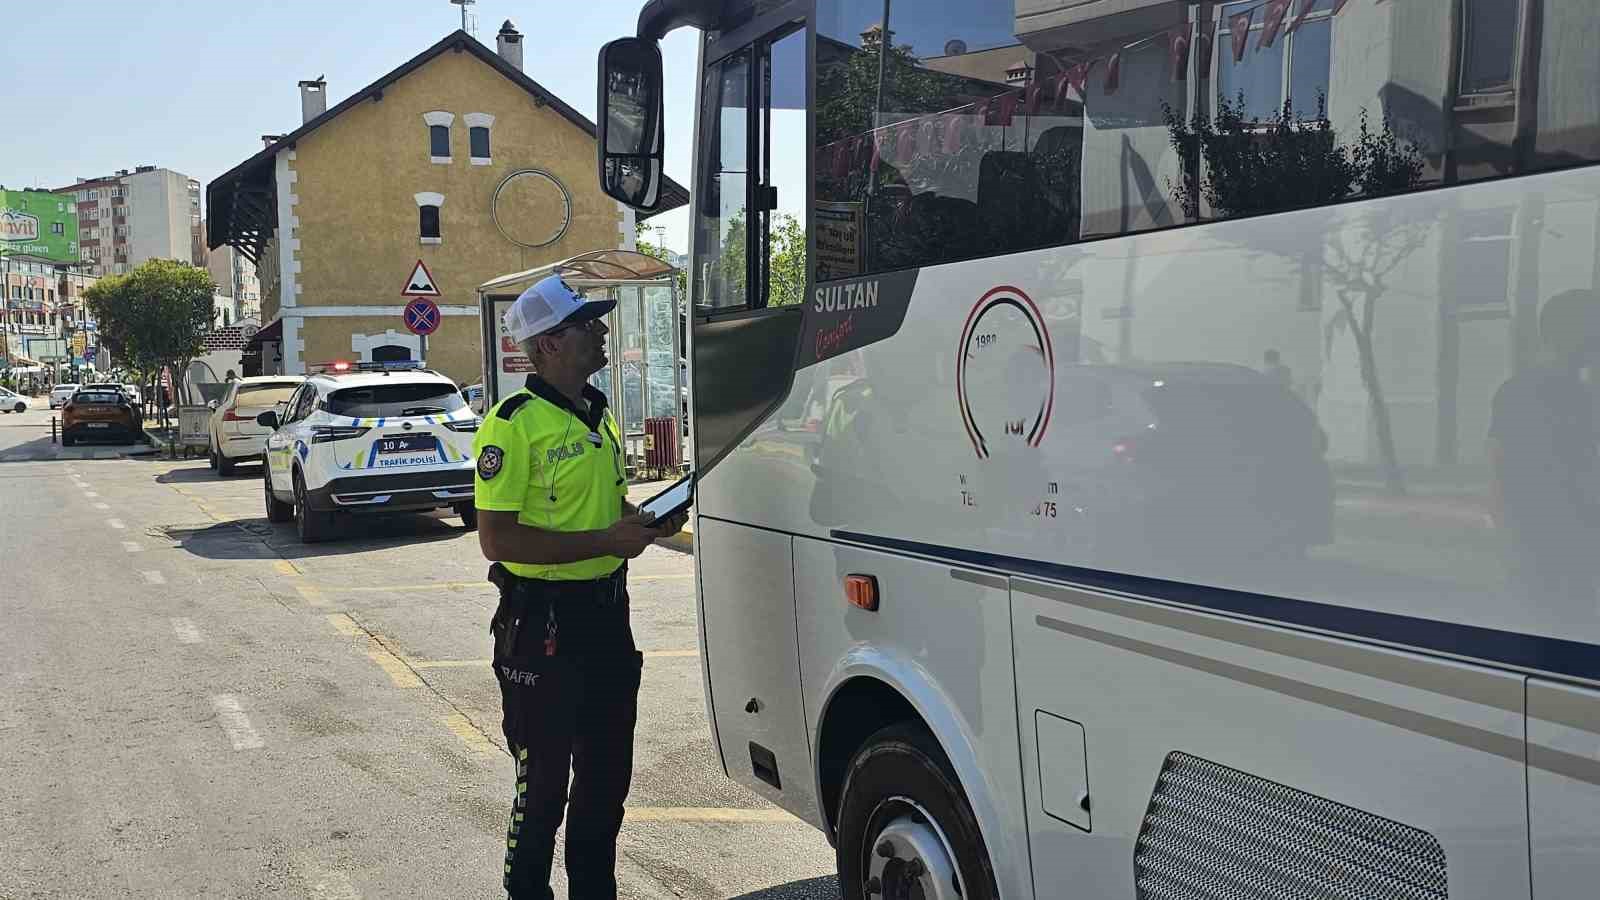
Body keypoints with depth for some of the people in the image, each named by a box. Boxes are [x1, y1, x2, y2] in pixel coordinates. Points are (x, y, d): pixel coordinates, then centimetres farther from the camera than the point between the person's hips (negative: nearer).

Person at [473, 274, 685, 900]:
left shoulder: (599, 415, 12)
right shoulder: (514, 423, -14)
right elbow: (496, 539, -20)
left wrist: (645, 521, 4)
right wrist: (604, 541, -21)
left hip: (607, 614, 8)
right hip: (543, 625, -8)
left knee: (607, 777, 18)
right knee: (544, 783, 4)